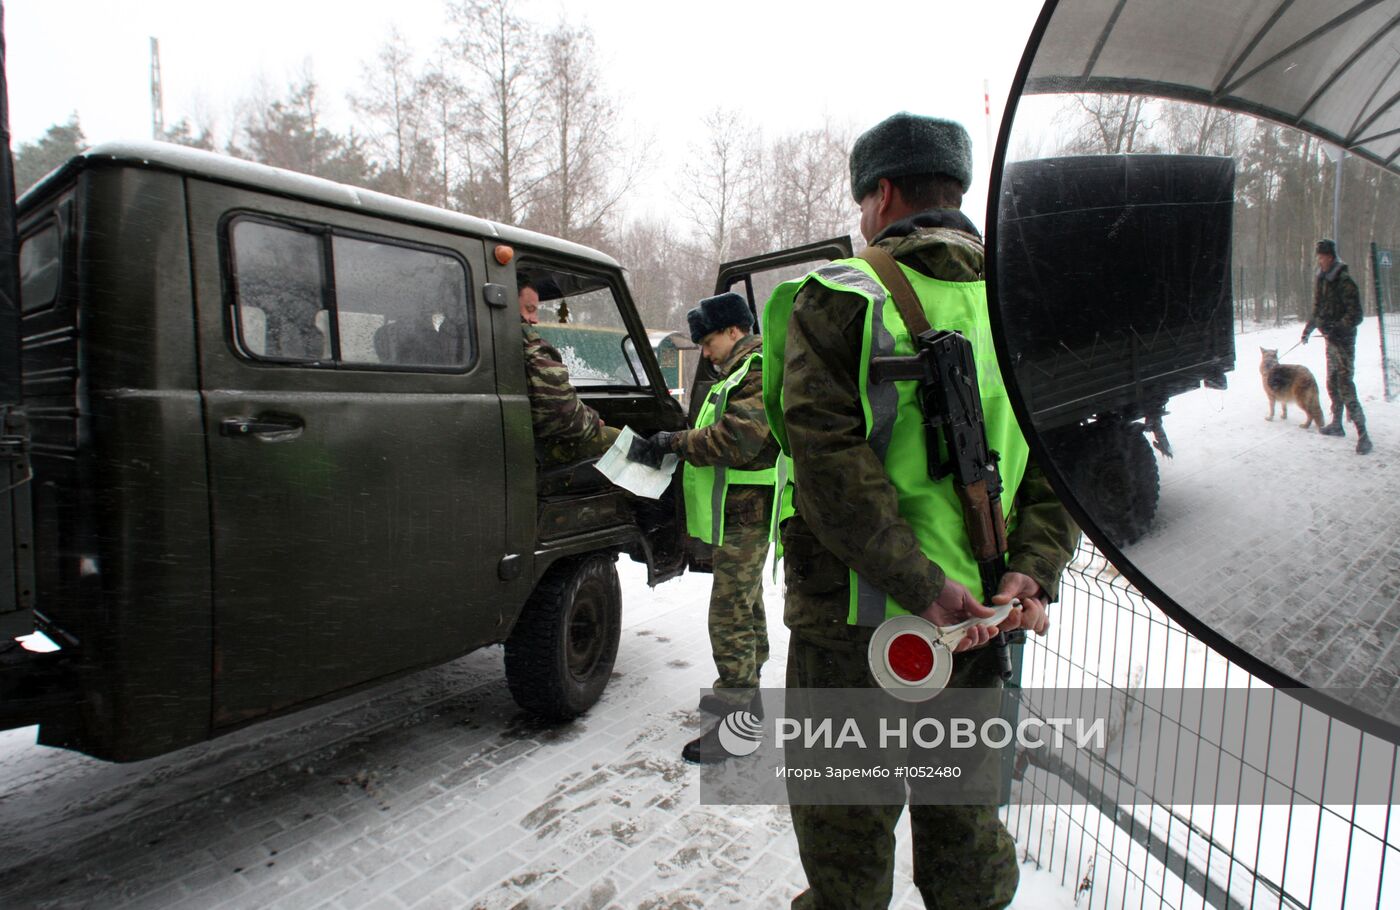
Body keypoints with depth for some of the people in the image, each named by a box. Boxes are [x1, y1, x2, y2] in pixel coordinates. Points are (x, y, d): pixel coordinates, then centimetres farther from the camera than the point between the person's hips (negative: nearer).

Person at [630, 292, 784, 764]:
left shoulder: (761, 371, -13)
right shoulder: (741, 372, 21)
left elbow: (736, 439, -24)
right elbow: (717, 434, 19)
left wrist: (674, 442, -16)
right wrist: (672, 445, 4)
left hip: (746, 513, -11)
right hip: (740, 511, 11)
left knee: (730, 616, -8)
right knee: (746, 606, 20)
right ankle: (745, 693, 34)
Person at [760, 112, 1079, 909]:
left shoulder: (837, 300, -9)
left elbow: (829, 456, -21)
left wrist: (922, 584, -20)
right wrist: (1035, 571, -4)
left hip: (856, 624, -5)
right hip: (982, 623, 6)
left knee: (847, 844, 13)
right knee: (965, 821, 24)